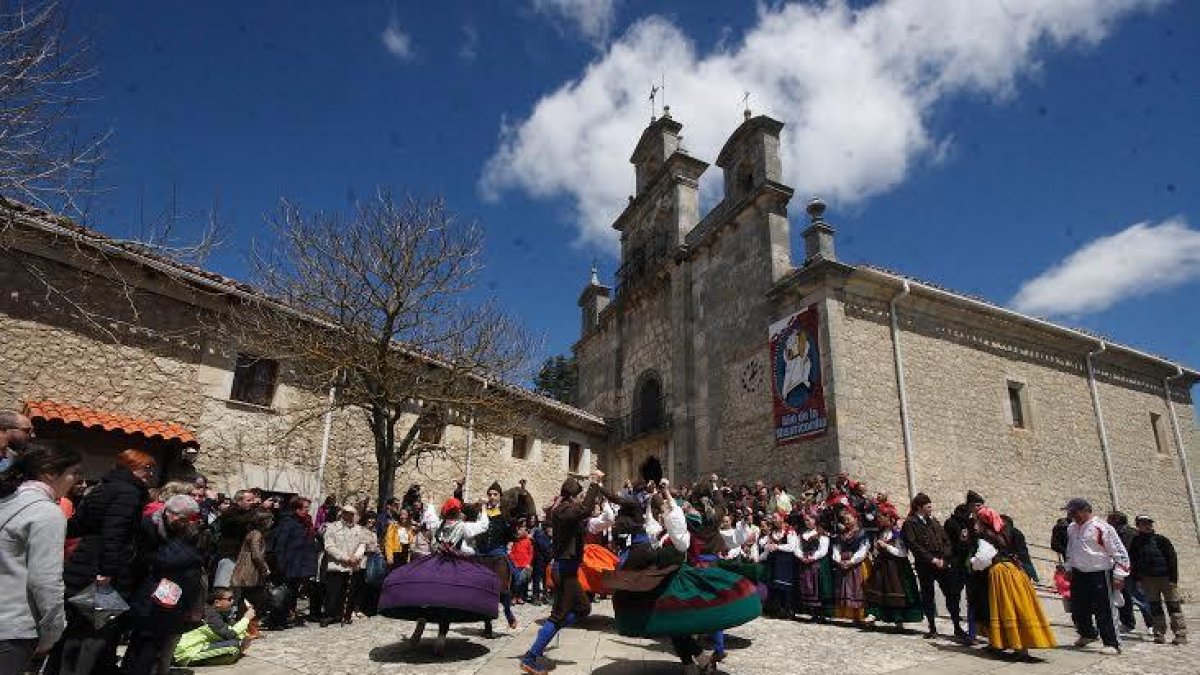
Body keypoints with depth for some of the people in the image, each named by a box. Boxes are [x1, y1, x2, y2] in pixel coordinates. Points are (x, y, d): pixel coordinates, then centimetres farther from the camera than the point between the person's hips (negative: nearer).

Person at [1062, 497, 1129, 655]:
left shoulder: (1102, 528, -14)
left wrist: (1119, 575, -14)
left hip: (1099, 574, -7)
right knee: (1078, 609, 12)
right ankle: (1087, 634, 34)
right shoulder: (1071, 528, 9)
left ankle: (1112, 644, 4)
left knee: (1103, 611, -7)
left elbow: (1119, 553, -12)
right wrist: (1068, 569, 22)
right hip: (1078, 574, 7)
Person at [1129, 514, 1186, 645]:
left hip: (1166, 577, -3)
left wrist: (1173, 578, -9)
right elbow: (1133, 562, 11)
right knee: (1154, 607, 6)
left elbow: (1172, 559, -3)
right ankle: (1159, 634, 12)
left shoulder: (1161, 540, -3)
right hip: (1147, 579, 3)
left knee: (1173, 606, -2)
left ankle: (1181, 635, 2)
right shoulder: (1136, 542, 5)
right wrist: (1136, 578, 6)